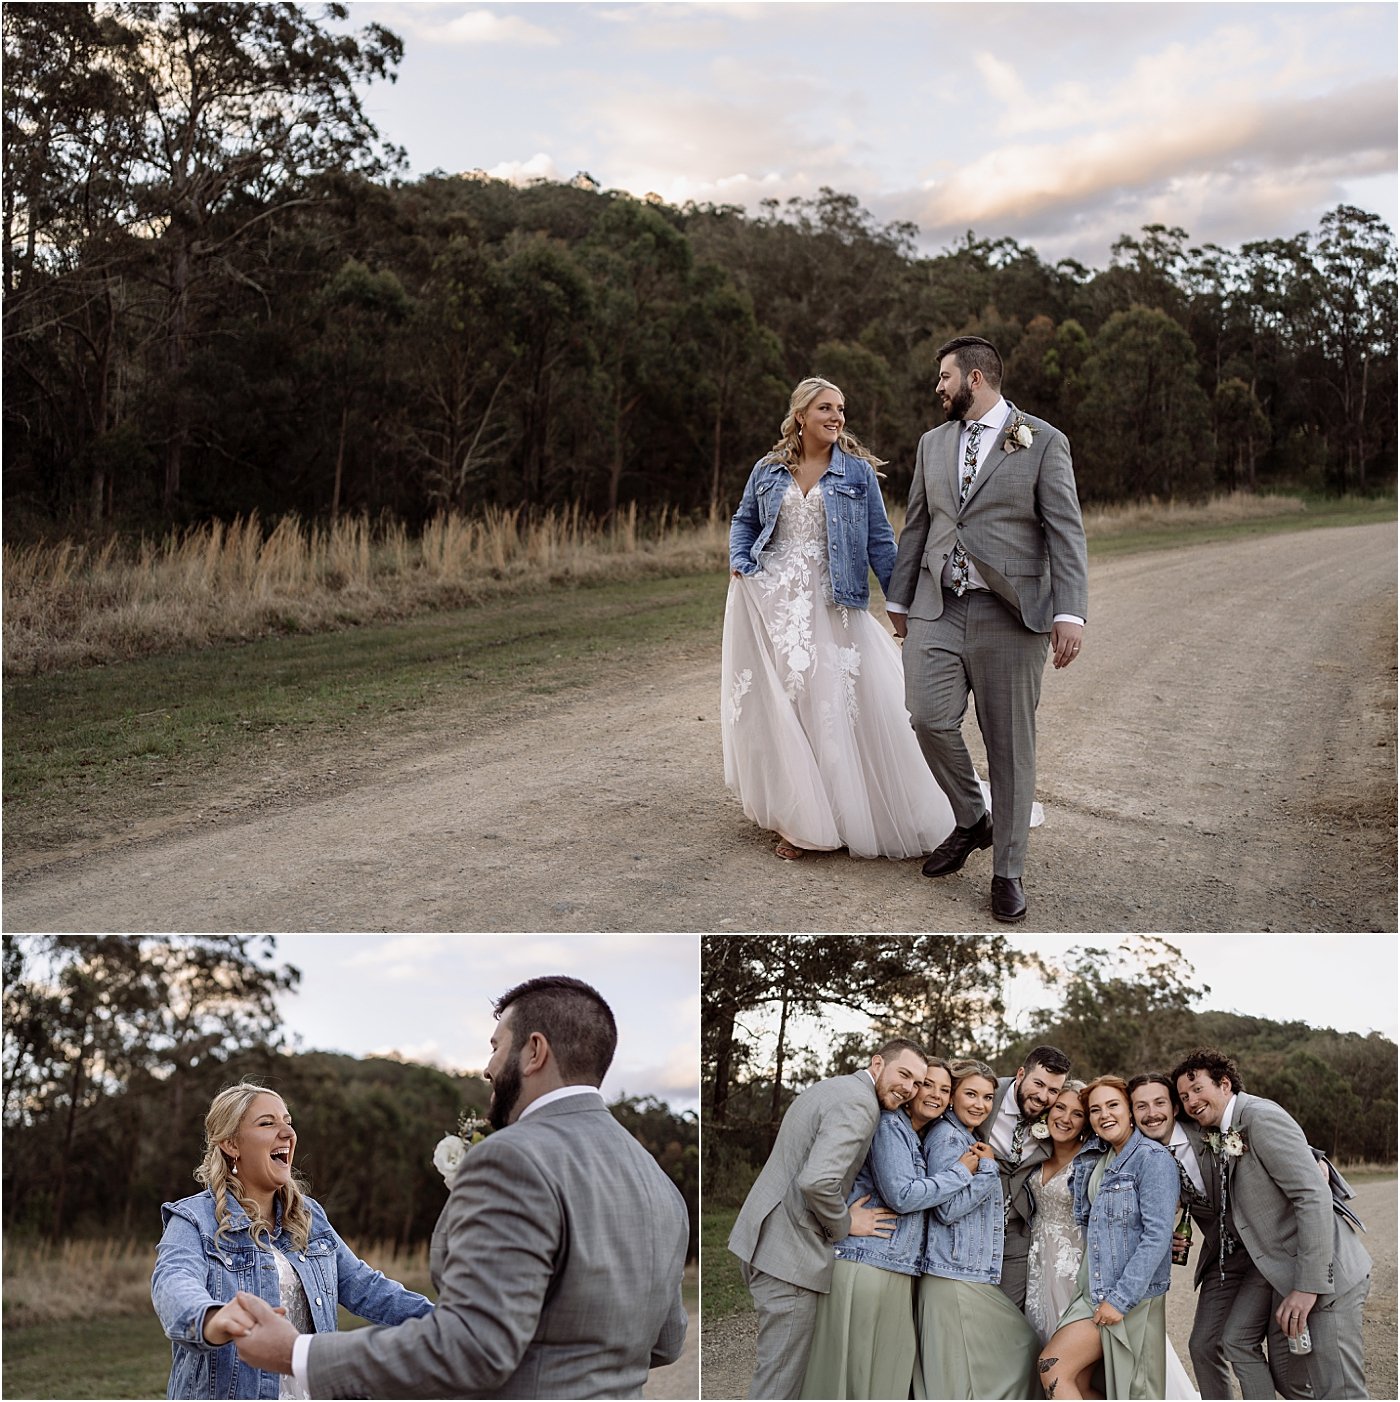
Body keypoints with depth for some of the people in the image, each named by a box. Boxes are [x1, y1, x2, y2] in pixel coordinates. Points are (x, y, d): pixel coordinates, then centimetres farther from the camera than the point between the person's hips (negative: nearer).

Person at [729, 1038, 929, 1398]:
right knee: (780, 1381, -1)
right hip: (789, 1254, -10)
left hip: (760, 1237, 10)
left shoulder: (829, 1088, 16)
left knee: (773, 1371, 23)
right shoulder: (859, 1102, -16)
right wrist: (844, 1223, -12)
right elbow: (817, 1181, -29)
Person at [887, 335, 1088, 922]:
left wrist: (1070, 612, -15)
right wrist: (899, 598, 21)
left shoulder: (1043, 442, -1)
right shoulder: (933, 443, 14)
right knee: (929, 718, -12)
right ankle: (971, 820, 15)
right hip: (938, 608, 4)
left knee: (1010, 743, 2)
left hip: (1010, 611, -4)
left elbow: (1066, 532, -6)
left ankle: (1008, 869, 14)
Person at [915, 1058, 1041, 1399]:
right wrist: (988, 1167, -11)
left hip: (975, 1276, 9)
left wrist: (982, 1166, 9)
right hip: (955, 1279, -9)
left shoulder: (972, 1141, 18)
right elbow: (948, 1208, -18)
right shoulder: (946, 1136, -10)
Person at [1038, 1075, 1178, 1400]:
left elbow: (1157, 1235, -18)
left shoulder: (1152, 1158, -12)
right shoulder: (1093, 1159, 11)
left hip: (1131, 1295, -7)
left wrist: (1120, 1299, -20)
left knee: (1053, 1367, -11)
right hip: (1094, 1290, 7)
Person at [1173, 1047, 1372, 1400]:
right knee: (1237, 1340, 7)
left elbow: (1314, 1196, -25)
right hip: (1272, 1265, 9)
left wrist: (1308, 1287, -26)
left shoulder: (1261, 1117, -20)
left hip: (1323, 1273, -9)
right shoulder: (1215, 1136, 8)